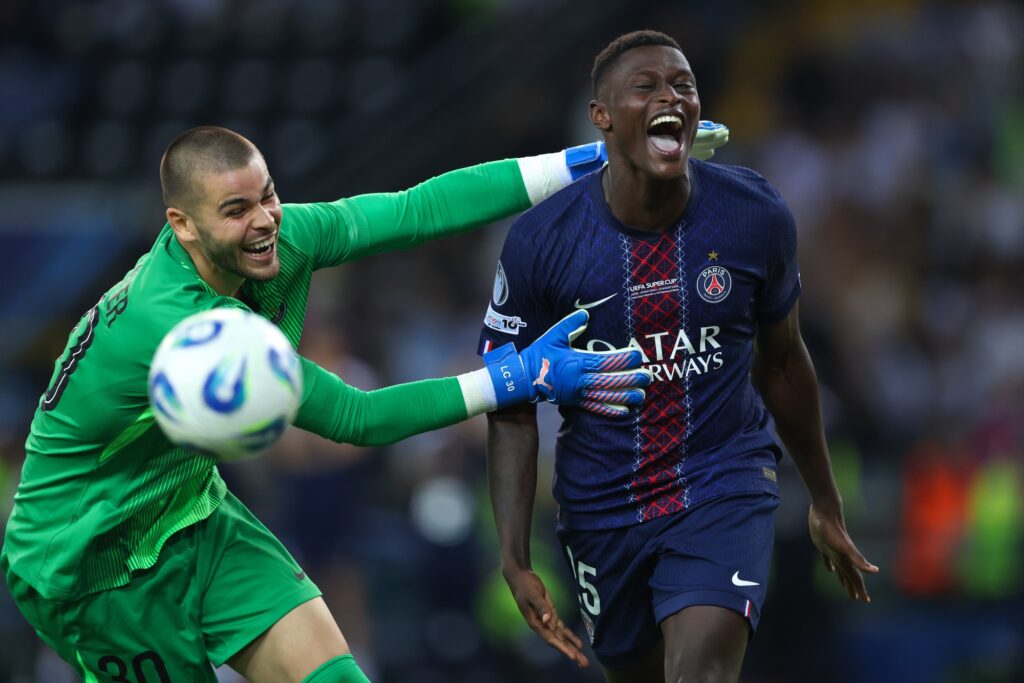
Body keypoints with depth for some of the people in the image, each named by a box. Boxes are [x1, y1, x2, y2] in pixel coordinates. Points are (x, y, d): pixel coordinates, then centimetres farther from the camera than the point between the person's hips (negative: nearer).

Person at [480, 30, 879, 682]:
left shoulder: (756, 217, -8)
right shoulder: (540, 242, -12)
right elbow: (512, 412, -6)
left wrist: (826, 505, 17)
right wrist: (515, 560, -16)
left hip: (726, 485, -1)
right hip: (603, 502, 1)